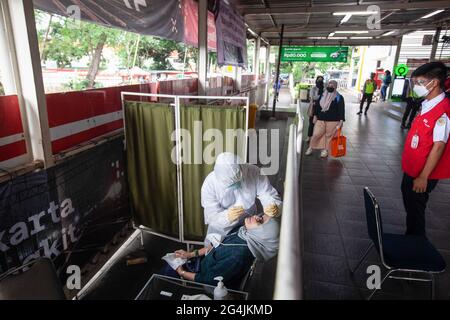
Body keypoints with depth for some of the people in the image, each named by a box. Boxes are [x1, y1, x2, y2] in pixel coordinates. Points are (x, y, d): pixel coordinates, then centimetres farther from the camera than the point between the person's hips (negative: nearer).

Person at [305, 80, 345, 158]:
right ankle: (311, 148, 17)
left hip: (333, 121, -3)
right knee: (316, 134, 0)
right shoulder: (322, 96, 7)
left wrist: (341, 121, -14)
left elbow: (341, 110, -8)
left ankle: (325, 150, 22)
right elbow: (317, 106, 14)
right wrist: (315, 116, 9)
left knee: (329, 136, 6)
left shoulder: (339, 97, -5)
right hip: (320, 120, 3)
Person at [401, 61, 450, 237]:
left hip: (423, 173, -9)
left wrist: (423, 177, -21)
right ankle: (410, 238, 43)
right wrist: (409, 164, 17)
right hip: (412, 168, 9)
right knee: (408, 201, 23)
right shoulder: (427, 104, 3)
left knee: (415, 209, 6)